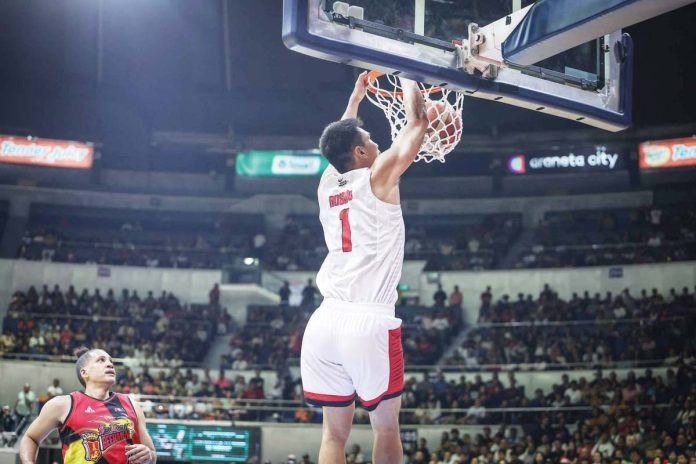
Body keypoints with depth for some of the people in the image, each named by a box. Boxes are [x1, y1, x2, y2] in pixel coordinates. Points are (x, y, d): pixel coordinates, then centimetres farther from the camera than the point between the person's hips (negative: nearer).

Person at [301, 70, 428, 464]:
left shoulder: (327, 183, 16)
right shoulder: (379, 176, 1)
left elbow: (341, 141, 38)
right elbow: (417, 122, 11)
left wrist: (356, 99, 49)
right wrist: (408, 79, 26)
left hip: (326, 322, 5)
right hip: (370, 322, -5)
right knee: (386, 427, 8)